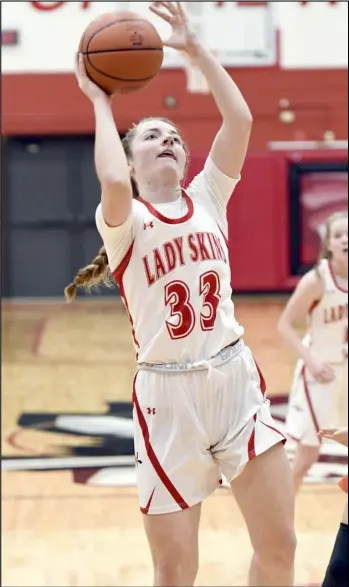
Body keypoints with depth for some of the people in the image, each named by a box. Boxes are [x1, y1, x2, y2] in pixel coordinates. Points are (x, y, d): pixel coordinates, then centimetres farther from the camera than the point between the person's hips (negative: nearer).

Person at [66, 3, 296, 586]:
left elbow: (240, 119, -3)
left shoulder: (208, 198, 9)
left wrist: (194, 47, 0)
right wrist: (100, 102, -13)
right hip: (167, 395, -4)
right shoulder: (125, 223, -3)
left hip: (236, 379, 4)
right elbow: (114, 183, -27)